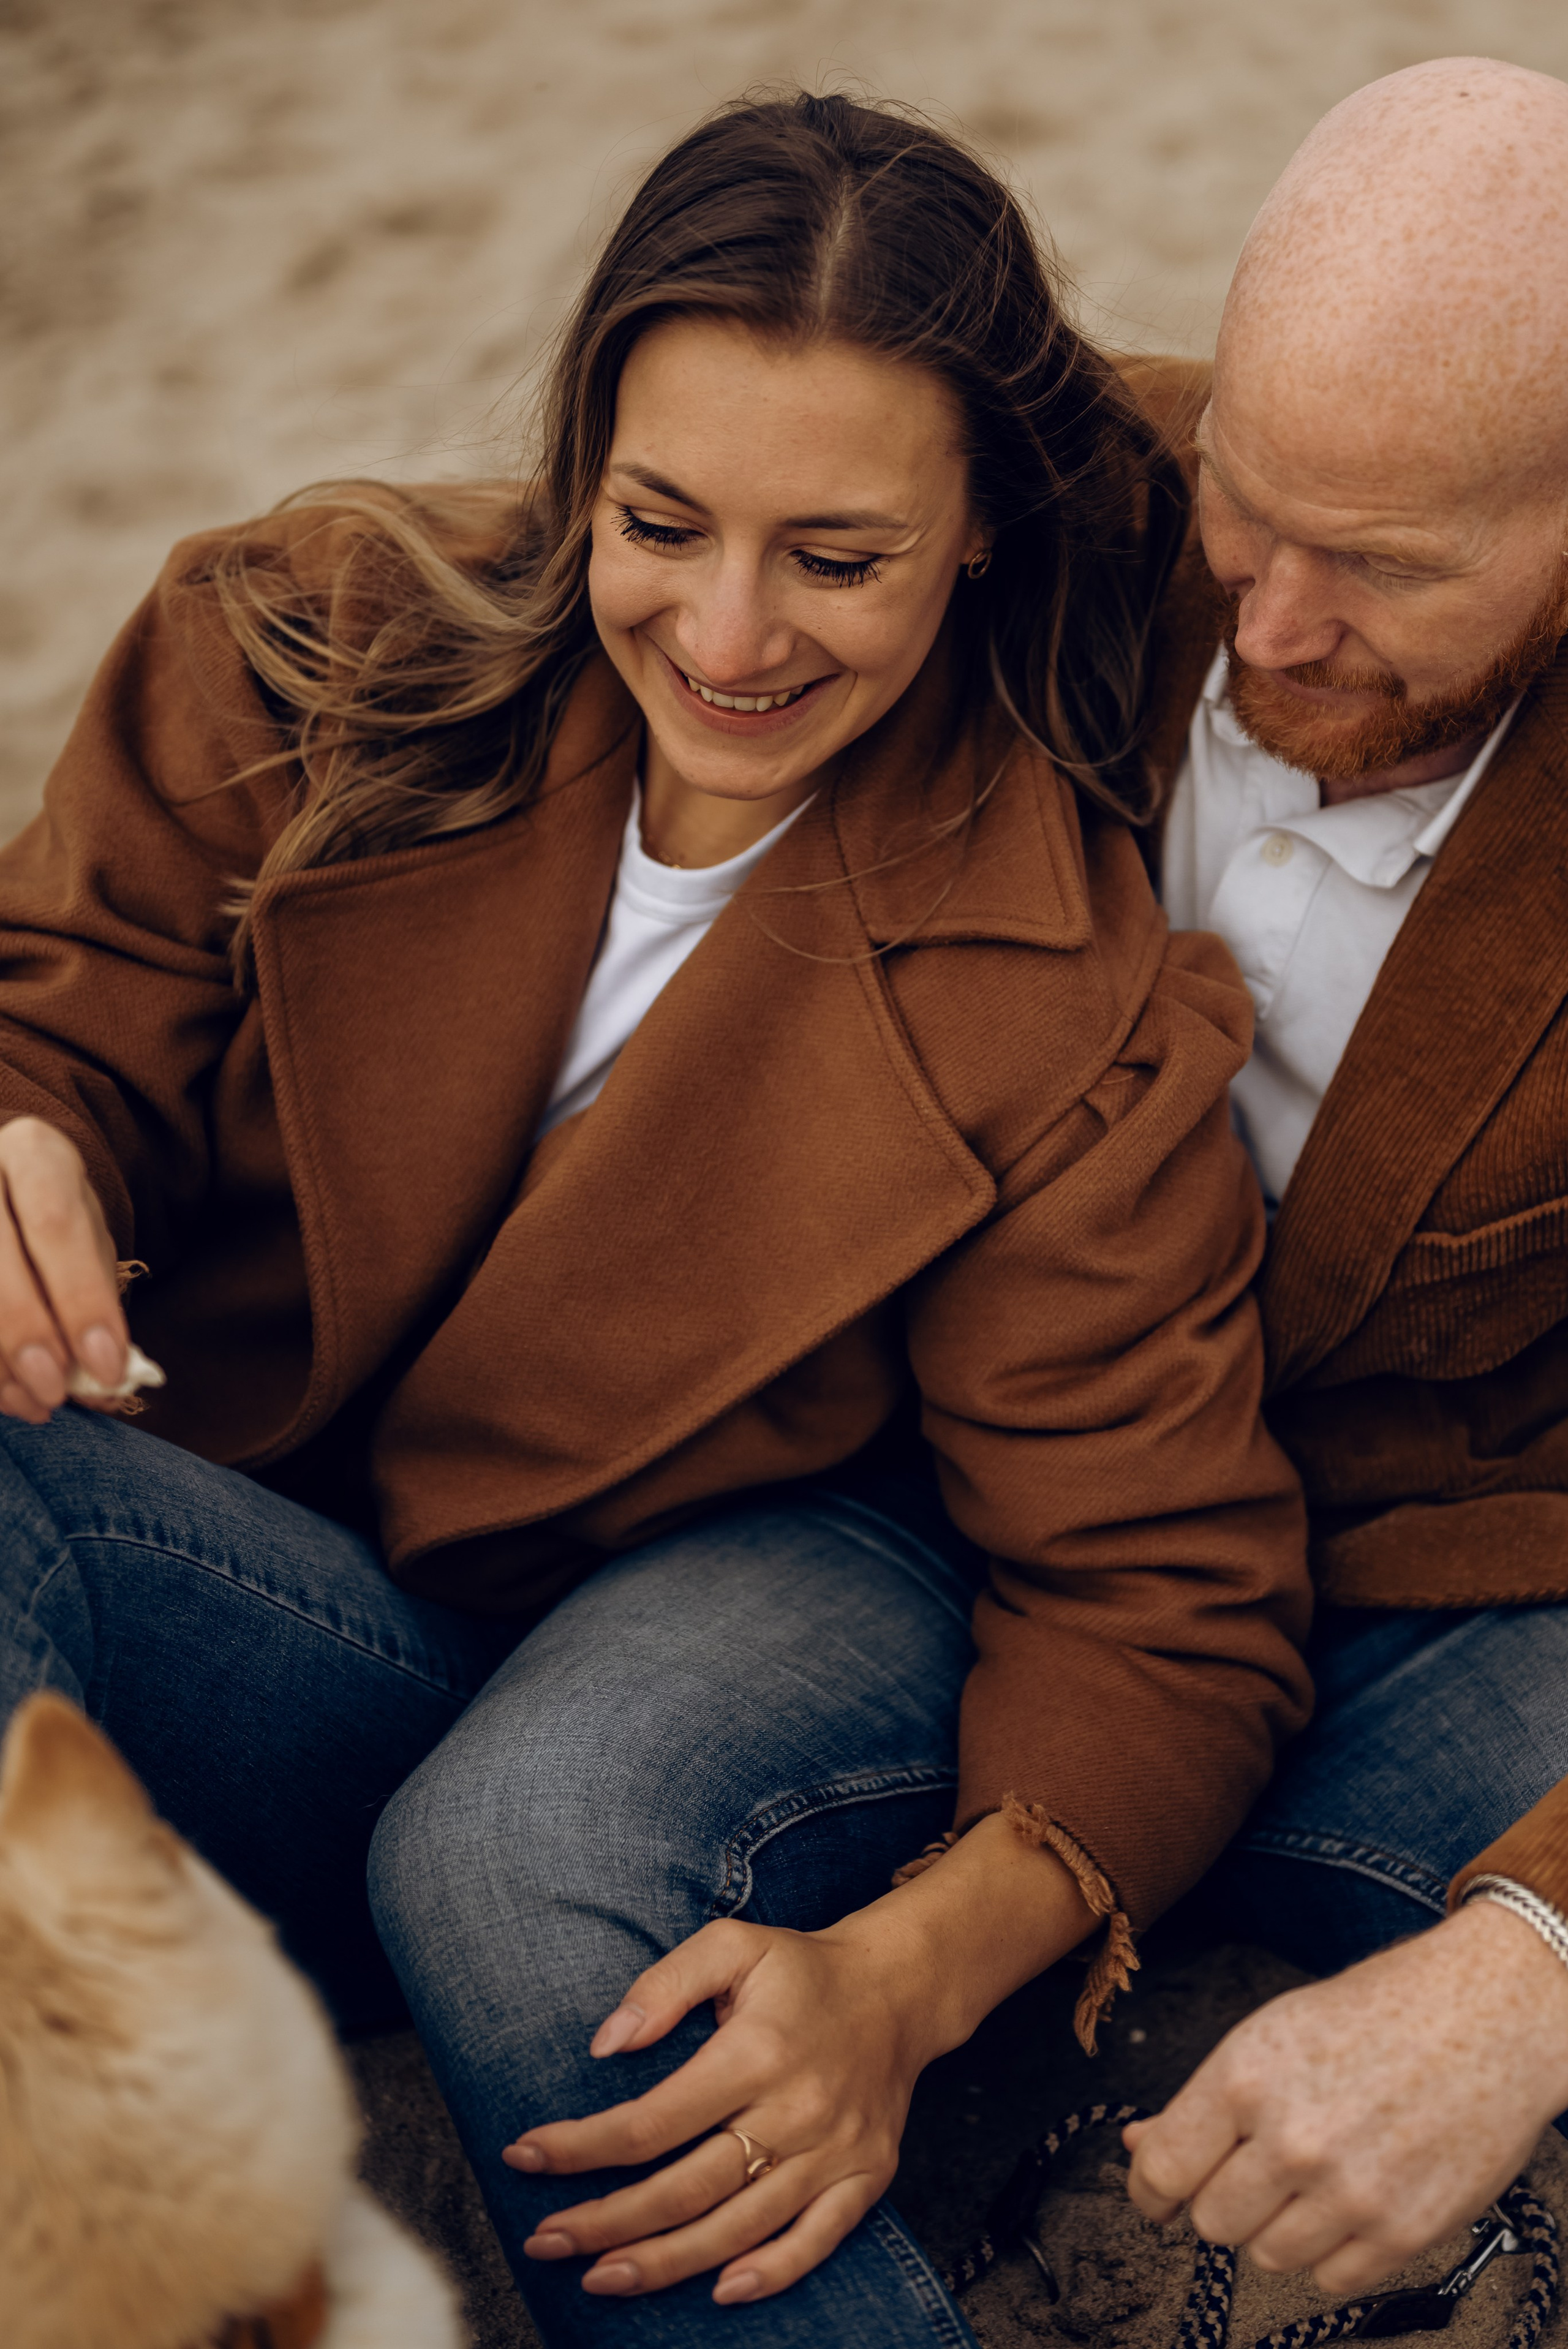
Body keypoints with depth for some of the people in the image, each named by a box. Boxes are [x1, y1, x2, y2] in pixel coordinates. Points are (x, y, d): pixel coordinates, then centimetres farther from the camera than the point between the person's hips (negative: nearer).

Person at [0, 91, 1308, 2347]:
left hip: (776, 1588, -2)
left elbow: (1158, 1607, -11)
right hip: (307, 1606, 3)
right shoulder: (312, 648, -6)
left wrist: (911, 1973, -31)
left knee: (523, 1856, -38)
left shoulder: (1066, 1003, -13)